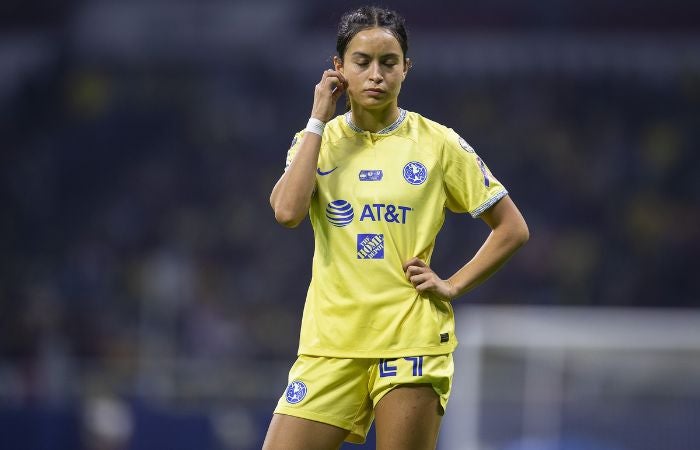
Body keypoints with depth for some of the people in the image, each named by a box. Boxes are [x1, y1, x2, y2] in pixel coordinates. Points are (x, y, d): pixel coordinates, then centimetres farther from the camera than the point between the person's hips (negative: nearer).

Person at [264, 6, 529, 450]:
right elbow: (287, 211, -13)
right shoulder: (317, 140, 7)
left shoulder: (438, 144, 1)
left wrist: (453, 286, -4)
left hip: (411, 341, -2)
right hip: (330, 343, 2)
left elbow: (512, 229, 7)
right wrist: (319, 120, -7)